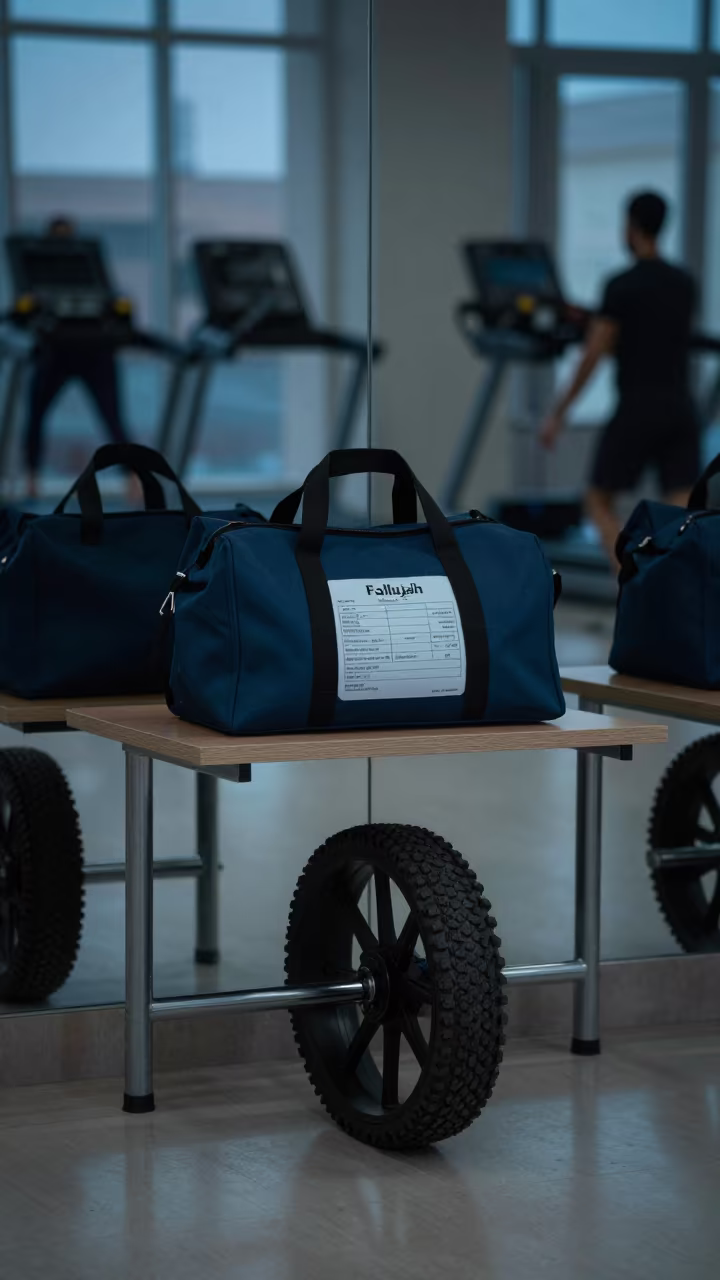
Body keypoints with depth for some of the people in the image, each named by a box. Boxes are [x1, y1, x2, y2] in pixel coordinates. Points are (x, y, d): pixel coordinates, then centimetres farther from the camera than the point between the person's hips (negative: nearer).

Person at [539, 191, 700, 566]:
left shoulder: (621, 286, -9)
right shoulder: (685, 283, 11)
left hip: (638, 408, -6)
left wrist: (558, 414, -5)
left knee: (599, 500, 9)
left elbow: (593, 356, -11)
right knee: (683, 515, 1)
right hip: (681, 408, 6)